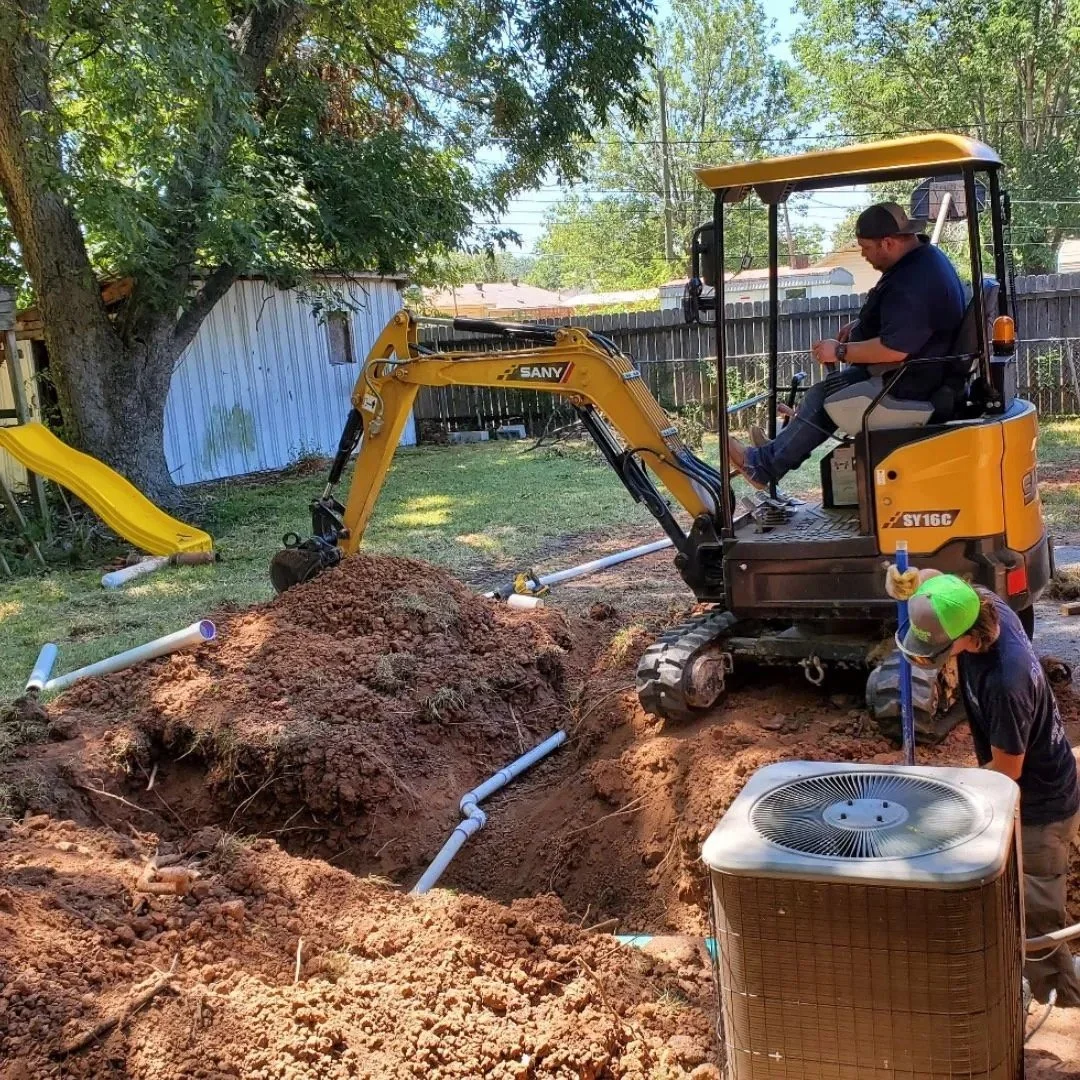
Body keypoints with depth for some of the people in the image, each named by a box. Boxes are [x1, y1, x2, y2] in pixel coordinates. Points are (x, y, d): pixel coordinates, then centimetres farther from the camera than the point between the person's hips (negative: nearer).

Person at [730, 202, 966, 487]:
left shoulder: (913, 282, -28)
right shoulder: (925, 256, 7)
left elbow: (894, 348, -32)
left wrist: (841, 351, -20)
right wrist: (861, 325, 12)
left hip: (909, 384, -11)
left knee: (823, 396, -9)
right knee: (833, 385, 20)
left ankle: (765, 464, 2)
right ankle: (776, 453, 23)